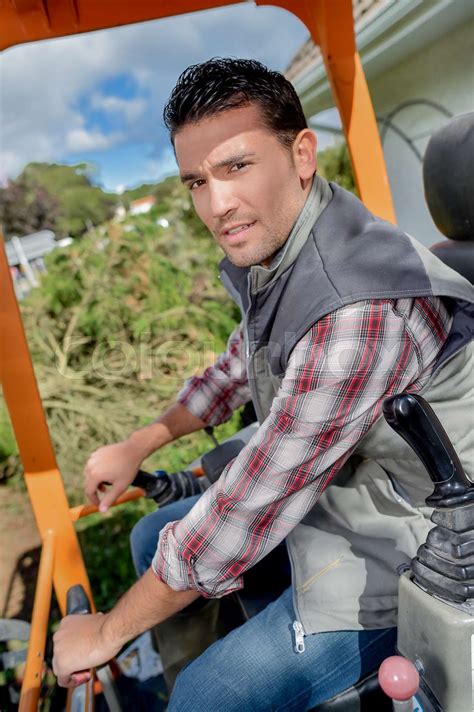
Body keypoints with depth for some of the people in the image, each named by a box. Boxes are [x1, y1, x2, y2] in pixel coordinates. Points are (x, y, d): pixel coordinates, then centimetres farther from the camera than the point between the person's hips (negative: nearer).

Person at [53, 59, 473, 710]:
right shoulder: (271, 248, -5)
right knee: (153, 539, 13)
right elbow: (242, 364, 13)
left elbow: (241, 517, -30)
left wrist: (107, 633, -14)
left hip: (391, 554, -8)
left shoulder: (362, 313, -36)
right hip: (317, 498, 9)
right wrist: (137, 446, 12)